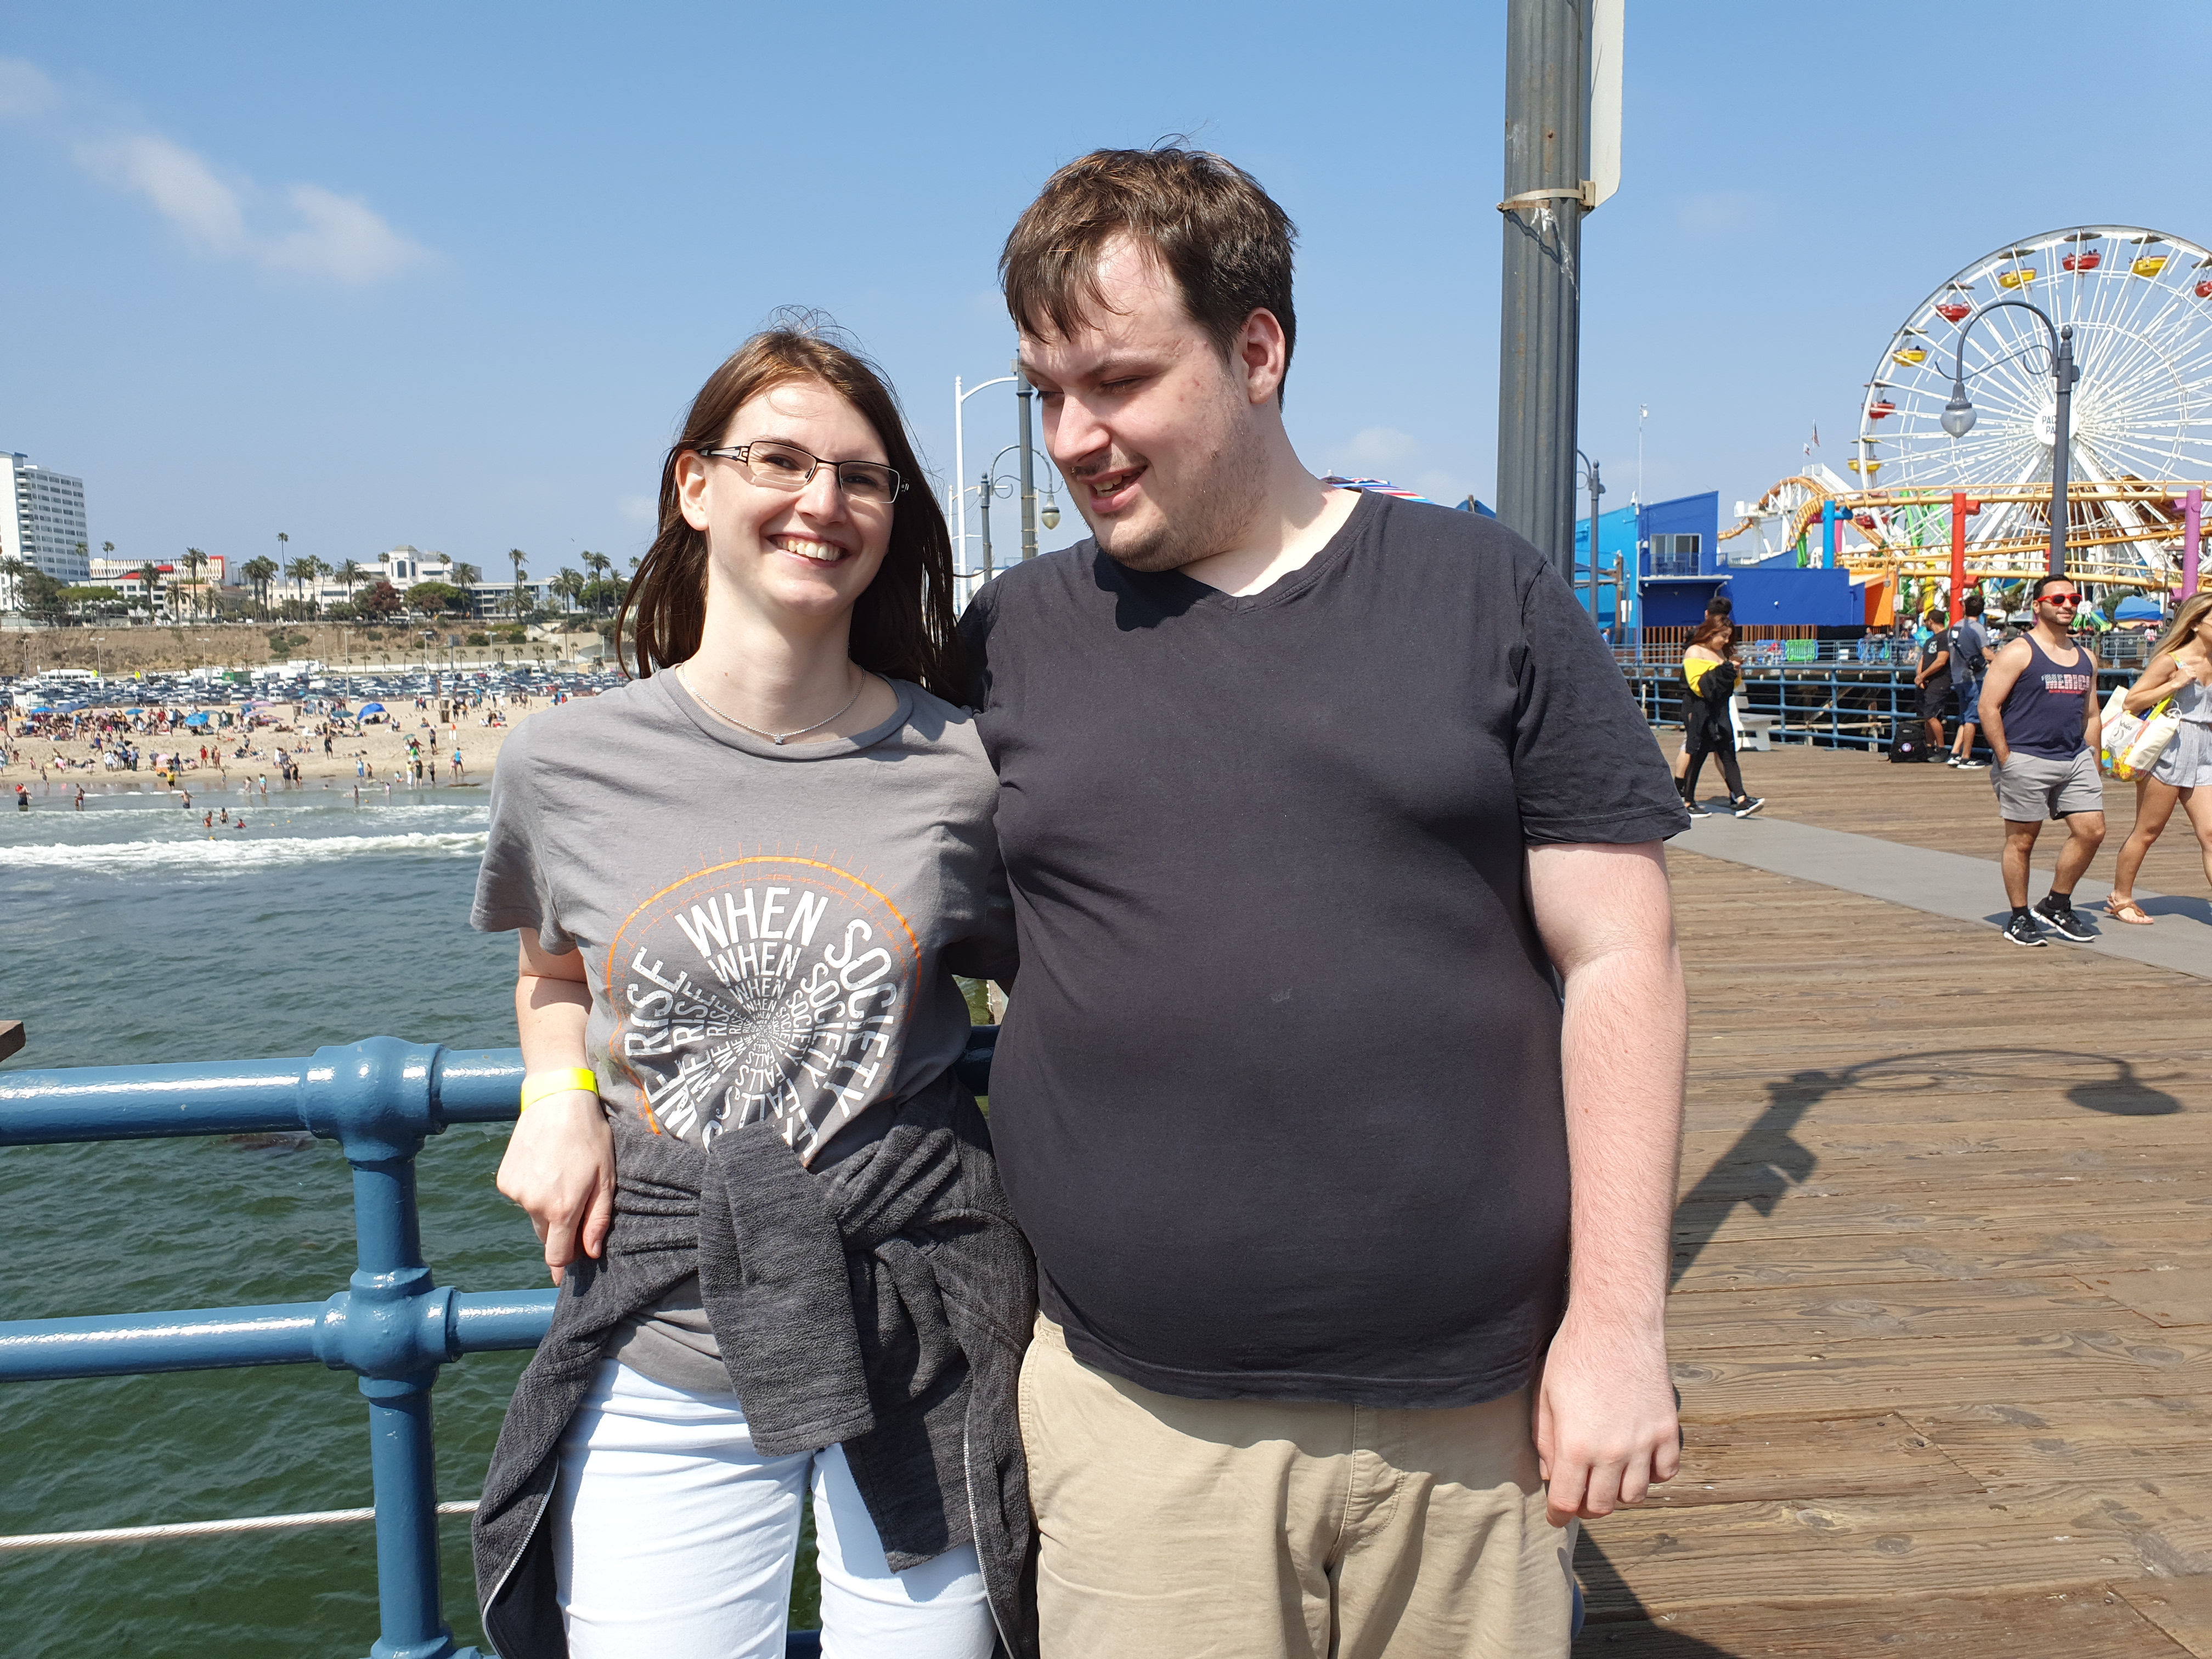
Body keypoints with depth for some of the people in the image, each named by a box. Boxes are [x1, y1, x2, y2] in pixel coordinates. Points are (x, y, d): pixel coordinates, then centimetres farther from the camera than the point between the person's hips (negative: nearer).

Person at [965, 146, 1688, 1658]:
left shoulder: (1487, 594, -1)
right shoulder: (1011, 638, 3)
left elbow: (1618, 958, -2)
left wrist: (1619, 1321, -5)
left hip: (1476, 1406, 0)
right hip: (1137, 1418, 1)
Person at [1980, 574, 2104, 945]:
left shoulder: (2086, 658, 15)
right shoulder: (2018, 653, -6)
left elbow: (2091, 715, 20)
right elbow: (1988, 707, -10)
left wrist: (2093, 767, 14)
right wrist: (2005, 761, -14)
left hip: (2076, 758, 7)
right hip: (2026, 760, -6)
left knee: (2091, 831, 0)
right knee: (2022, 839, 0)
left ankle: (2056, 906, 16)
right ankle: (2019, 918, 11)